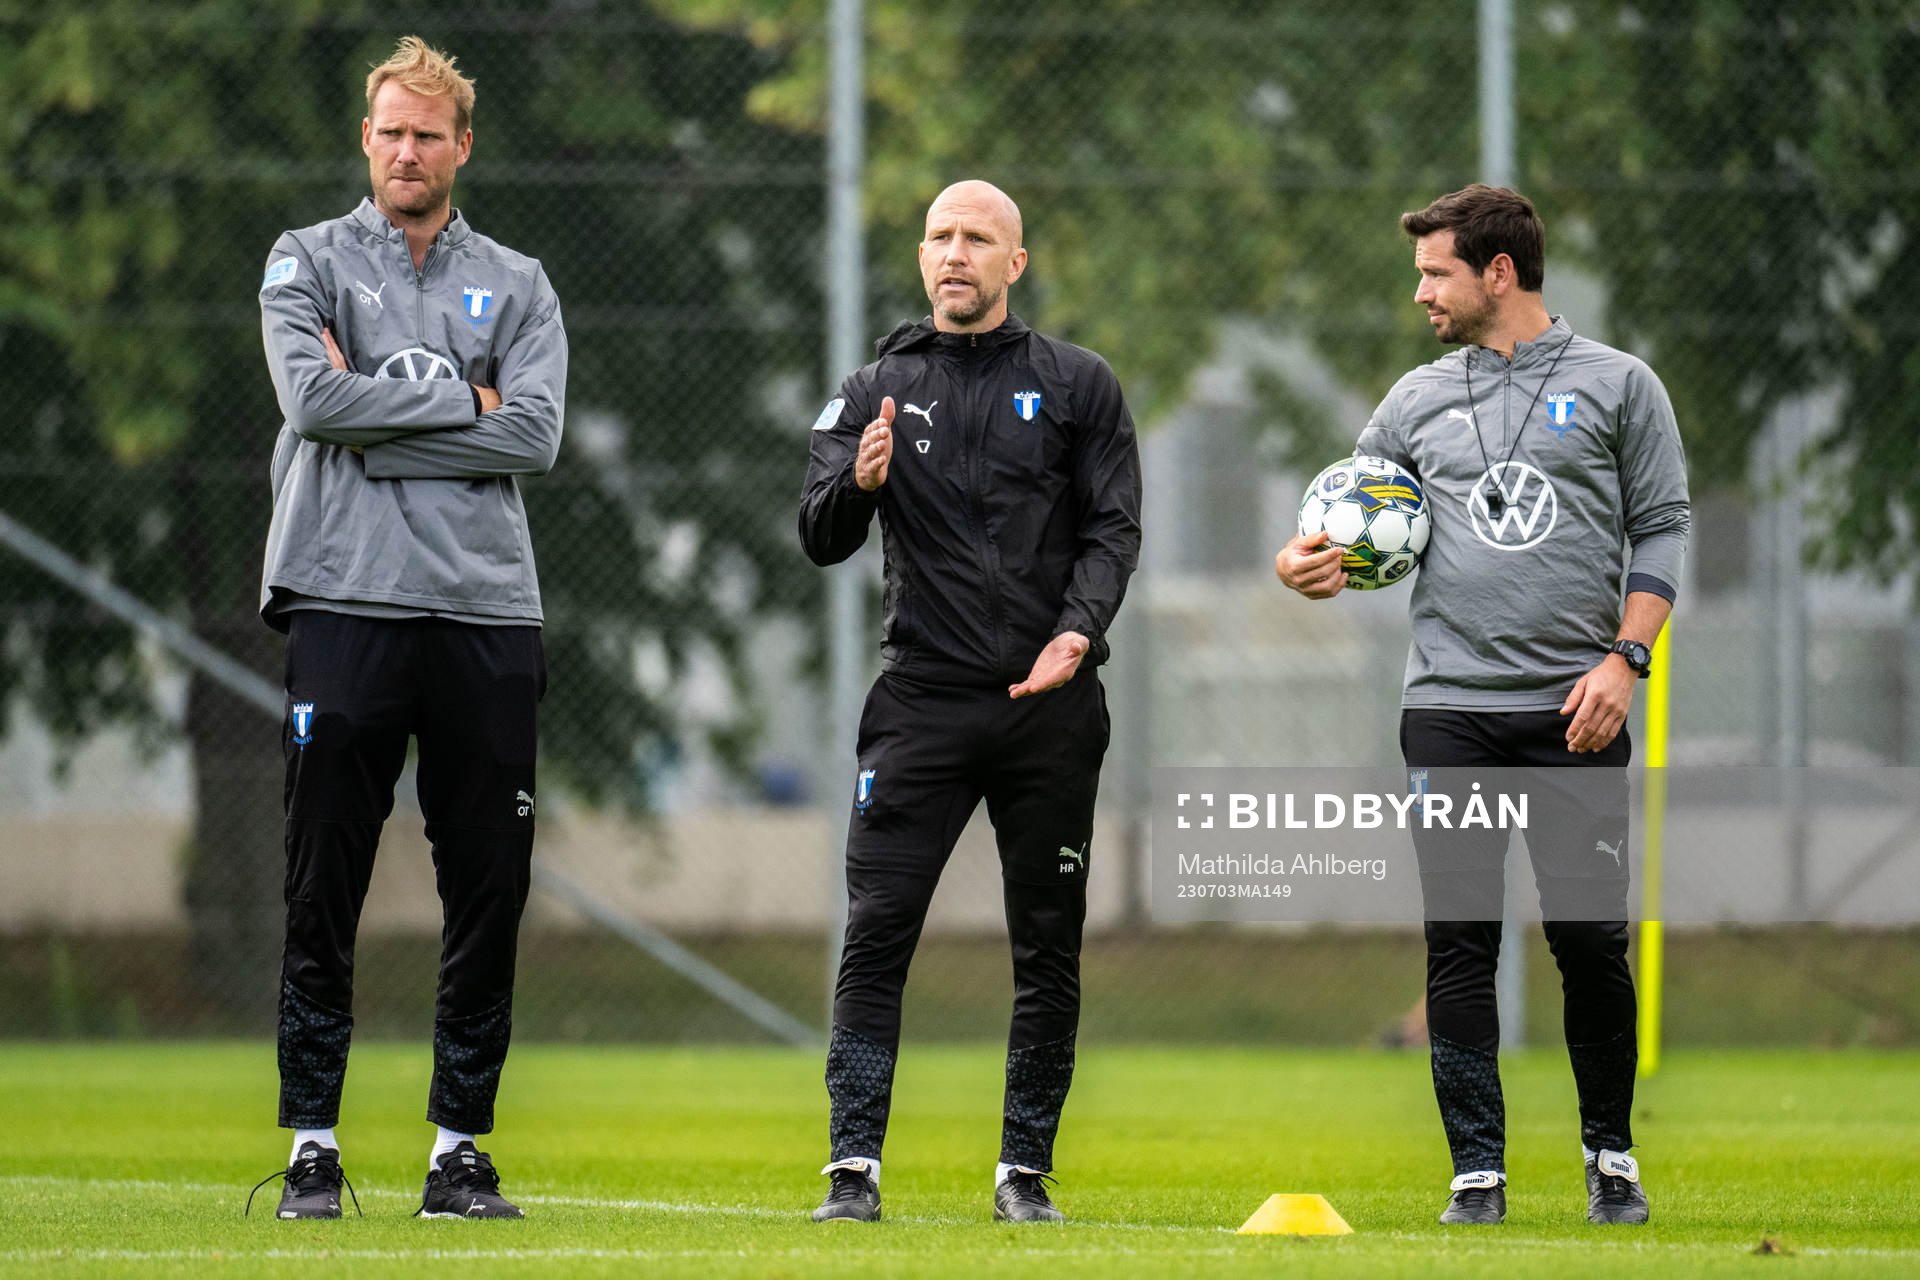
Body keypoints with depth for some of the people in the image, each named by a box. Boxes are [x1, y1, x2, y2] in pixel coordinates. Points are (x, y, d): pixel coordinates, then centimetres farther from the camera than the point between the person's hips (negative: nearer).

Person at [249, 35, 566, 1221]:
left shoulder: (516, 286, 13)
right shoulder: (309, 263, 9)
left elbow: (535, 438, -3)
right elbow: (314, 397, -10)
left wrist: (377, 414, -6)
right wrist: (458, 400, -5)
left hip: (488, 613, 2)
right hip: (346, 604, -2)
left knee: (489, 896, 1)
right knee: (324, 895, -2)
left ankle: (461, 1147, 8)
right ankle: (313, 1146, 3)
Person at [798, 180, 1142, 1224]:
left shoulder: (1078, 386, 8)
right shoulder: (877, 391, 10)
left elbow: (1113, 528, 3)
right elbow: (821, 539, 2)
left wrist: (1078, 631, -15)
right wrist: (859, 483, -20)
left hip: (1050, 707, 0)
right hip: (923, 699, 0)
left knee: (1048, 947, 3)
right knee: (876, 933, -9)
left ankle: (1024, 1170, 11)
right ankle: (854, 1167, -8)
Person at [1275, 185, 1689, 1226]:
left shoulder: (1616, 386, 6)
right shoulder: (1418, 399, 14)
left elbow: (1662, 529, 4)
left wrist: (1625, 656, -8)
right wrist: (1303, 562, -4)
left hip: (1574, 712, -2)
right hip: (1449, 707, 2)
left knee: (1591, 941, -2)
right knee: (1459, 945, -2)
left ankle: (1610, 1155, 15)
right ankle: (1476, 1172, 2)